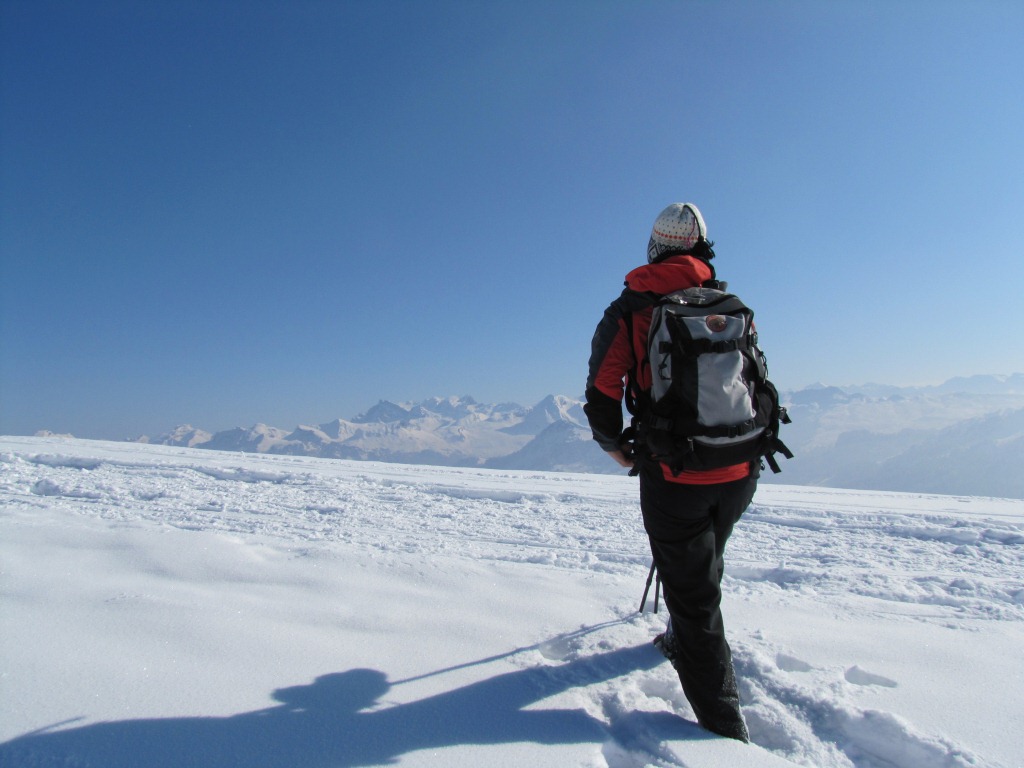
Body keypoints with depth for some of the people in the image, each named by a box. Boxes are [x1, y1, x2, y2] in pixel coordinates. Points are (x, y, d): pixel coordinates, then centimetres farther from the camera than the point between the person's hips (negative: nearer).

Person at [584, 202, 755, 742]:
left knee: (692, 591, 9)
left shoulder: (630, 309, -3)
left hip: (674, 475, -4)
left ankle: (724, 726, 16)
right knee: (703, 567, 28)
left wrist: (618, 448, 11)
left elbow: (601, 400, -8)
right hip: (740, 474, 5)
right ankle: (682, 643, 50)